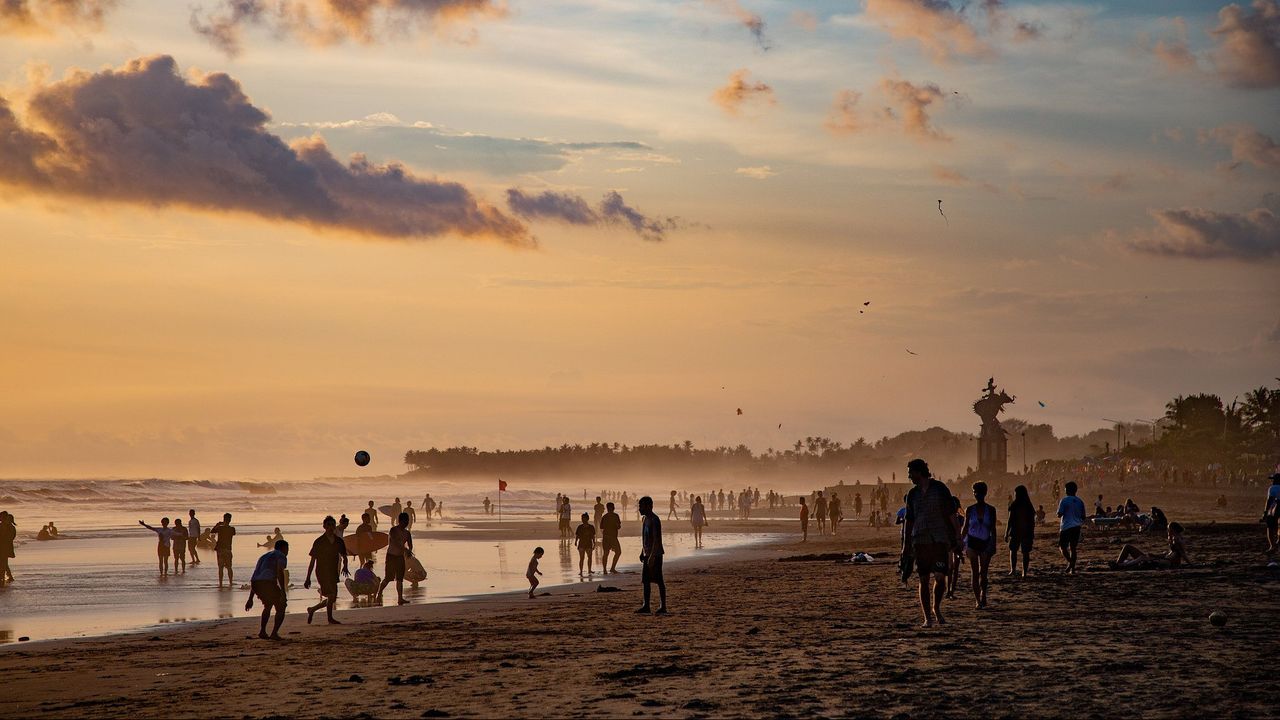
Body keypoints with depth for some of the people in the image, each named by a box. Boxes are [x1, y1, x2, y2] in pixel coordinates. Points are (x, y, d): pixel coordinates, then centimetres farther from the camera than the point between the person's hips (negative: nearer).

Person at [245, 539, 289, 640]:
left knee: (268, 605, 31)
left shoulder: (264, 556, 32)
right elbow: (280, 573, -11)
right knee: (281, 608, 8)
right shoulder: (281, 556, 9)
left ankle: (262, 631, 25)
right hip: (268, 583, -7)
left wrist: (250, 599, 30)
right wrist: (283, 593, -16)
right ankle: (274, 633, -4)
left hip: (255, 584, 7)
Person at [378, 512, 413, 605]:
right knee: (388, 578, -10)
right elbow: (395, 543, -25)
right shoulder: (393, 530, -12)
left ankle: (400, 598, 5)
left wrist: (409, 551, -19)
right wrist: (405, 550, -34)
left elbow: (410, 545, 4)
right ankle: (379, 593, 4)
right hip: (391, 556, -6)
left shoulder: (406, 533, 8)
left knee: (400, 579, 4)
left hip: (401, 557, 6)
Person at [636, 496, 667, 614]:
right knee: (646, 580, 8)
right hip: (647, 554, 9)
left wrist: (652, 556, -24)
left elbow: (656, 540, -21)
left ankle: (663, 607, -2)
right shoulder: (644, 519, 14)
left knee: (659, 580, -5)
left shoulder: (654, 520, -16)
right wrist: (642, 552, 20)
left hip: (655, 555, -9)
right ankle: (646, 606, 12)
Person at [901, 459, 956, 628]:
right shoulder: (912, 494, 10)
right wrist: (906, 544, 9)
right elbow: (908, 520, 14)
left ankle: (936, 608, 15)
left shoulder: (940, 488, 0)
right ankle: (927, 617, 6)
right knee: (924, 579, 0)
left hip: (939, 539, -3)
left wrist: (952, 538, -1)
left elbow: (950, 514, 2)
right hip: (920, 541, 3)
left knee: (940, 577, -10)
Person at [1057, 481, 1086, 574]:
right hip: (1076, 527, 5)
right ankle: (1072, 569, 6)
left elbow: (1059, 515, -11)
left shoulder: (1064, 501, -9)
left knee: (1063, 546, 3)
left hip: (1066, 527, -5)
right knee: (1073, 548, 9)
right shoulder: (1080, 501, 8)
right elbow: (1083, 517, 11)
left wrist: (1058, 505, 6)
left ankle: (1070, 562, -20)